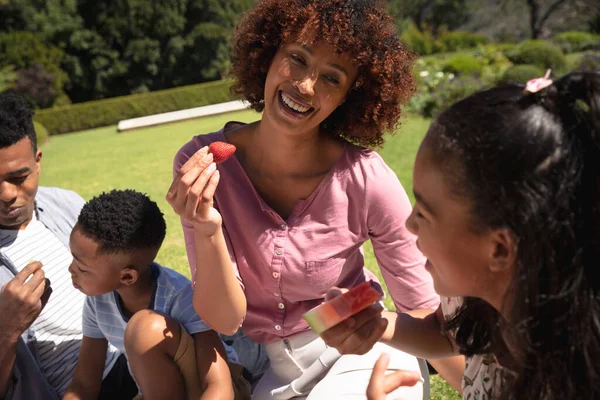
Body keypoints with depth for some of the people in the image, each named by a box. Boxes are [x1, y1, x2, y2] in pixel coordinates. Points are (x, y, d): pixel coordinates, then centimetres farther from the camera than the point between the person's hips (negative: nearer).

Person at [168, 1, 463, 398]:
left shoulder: (366, 179, -21)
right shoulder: (200, 165, -15)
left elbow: (429, 313, -9)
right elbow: (225, 319, -15)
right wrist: (208, 233, -31)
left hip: (361, 357, -2)